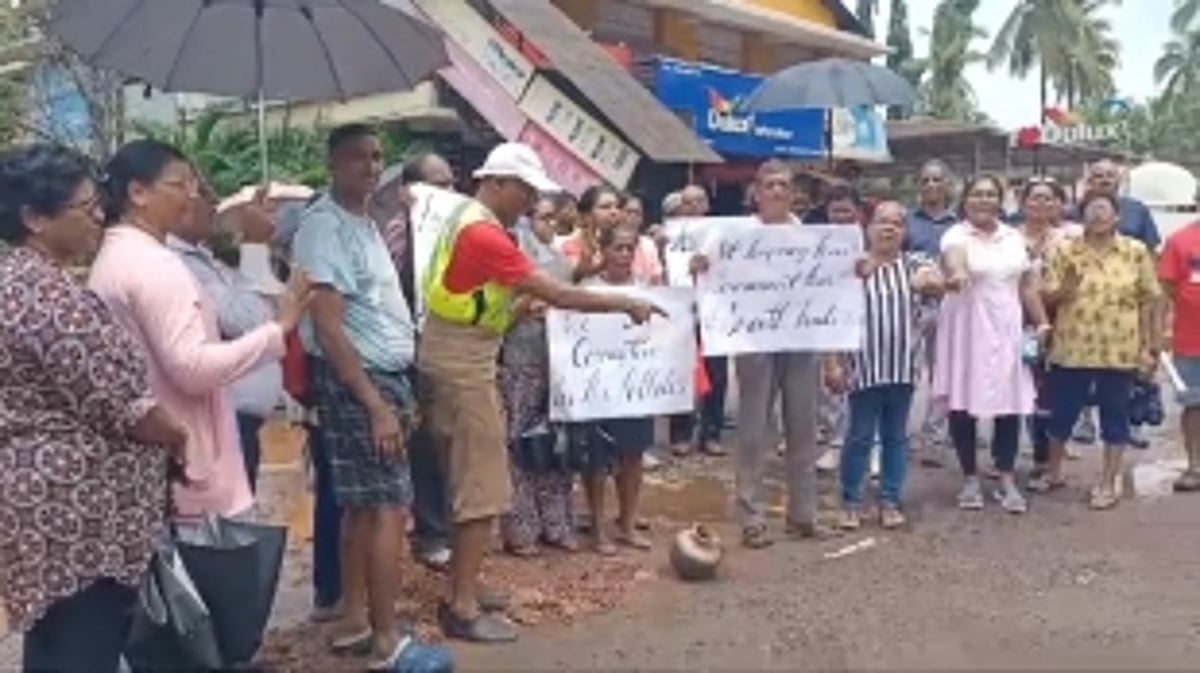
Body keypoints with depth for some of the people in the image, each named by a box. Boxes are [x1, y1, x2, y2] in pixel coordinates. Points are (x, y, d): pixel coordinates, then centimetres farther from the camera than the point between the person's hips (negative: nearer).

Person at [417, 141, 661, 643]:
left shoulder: (467, 222, 11)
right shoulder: (484, 234, -21)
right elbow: (557, 294, -22)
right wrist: (625, 304, -15)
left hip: (456, 361, 10)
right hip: (462, 366, -10)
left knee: (468, 481, 16)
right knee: (482, 489, -6)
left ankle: (461, 590, 25)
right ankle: (463, 608, 0)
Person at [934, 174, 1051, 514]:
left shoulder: (1014, 238, 11)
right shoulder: (956, 235, -7)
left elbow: (1027, 285, 16)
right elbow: (954, 258, -32)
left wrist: (1042, 322, 9)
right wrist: (957, 273, -54)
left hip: (1005, 331, 4)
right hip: (965, 331, -4)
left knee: (1010, 403, 2)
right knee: (963, 404, 1)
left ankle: (1007, 480, 14)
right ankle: (970, 478, 16)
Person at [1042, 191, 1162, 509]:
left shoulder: (1137, 252, 0)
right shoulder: (1065, 251, 1)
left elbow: (1149, 302, 2)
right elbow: (1048, 296, 1)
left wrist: (1152, 347, -1)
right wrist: (1065, 289, -20)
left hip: (1119, 350, -1)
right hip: (1072, 348, 1)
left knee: (1115, 415, 7)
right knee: (1062, 412, 10)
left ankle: (1109, 482, 18)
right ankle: (1053, 471, 29)